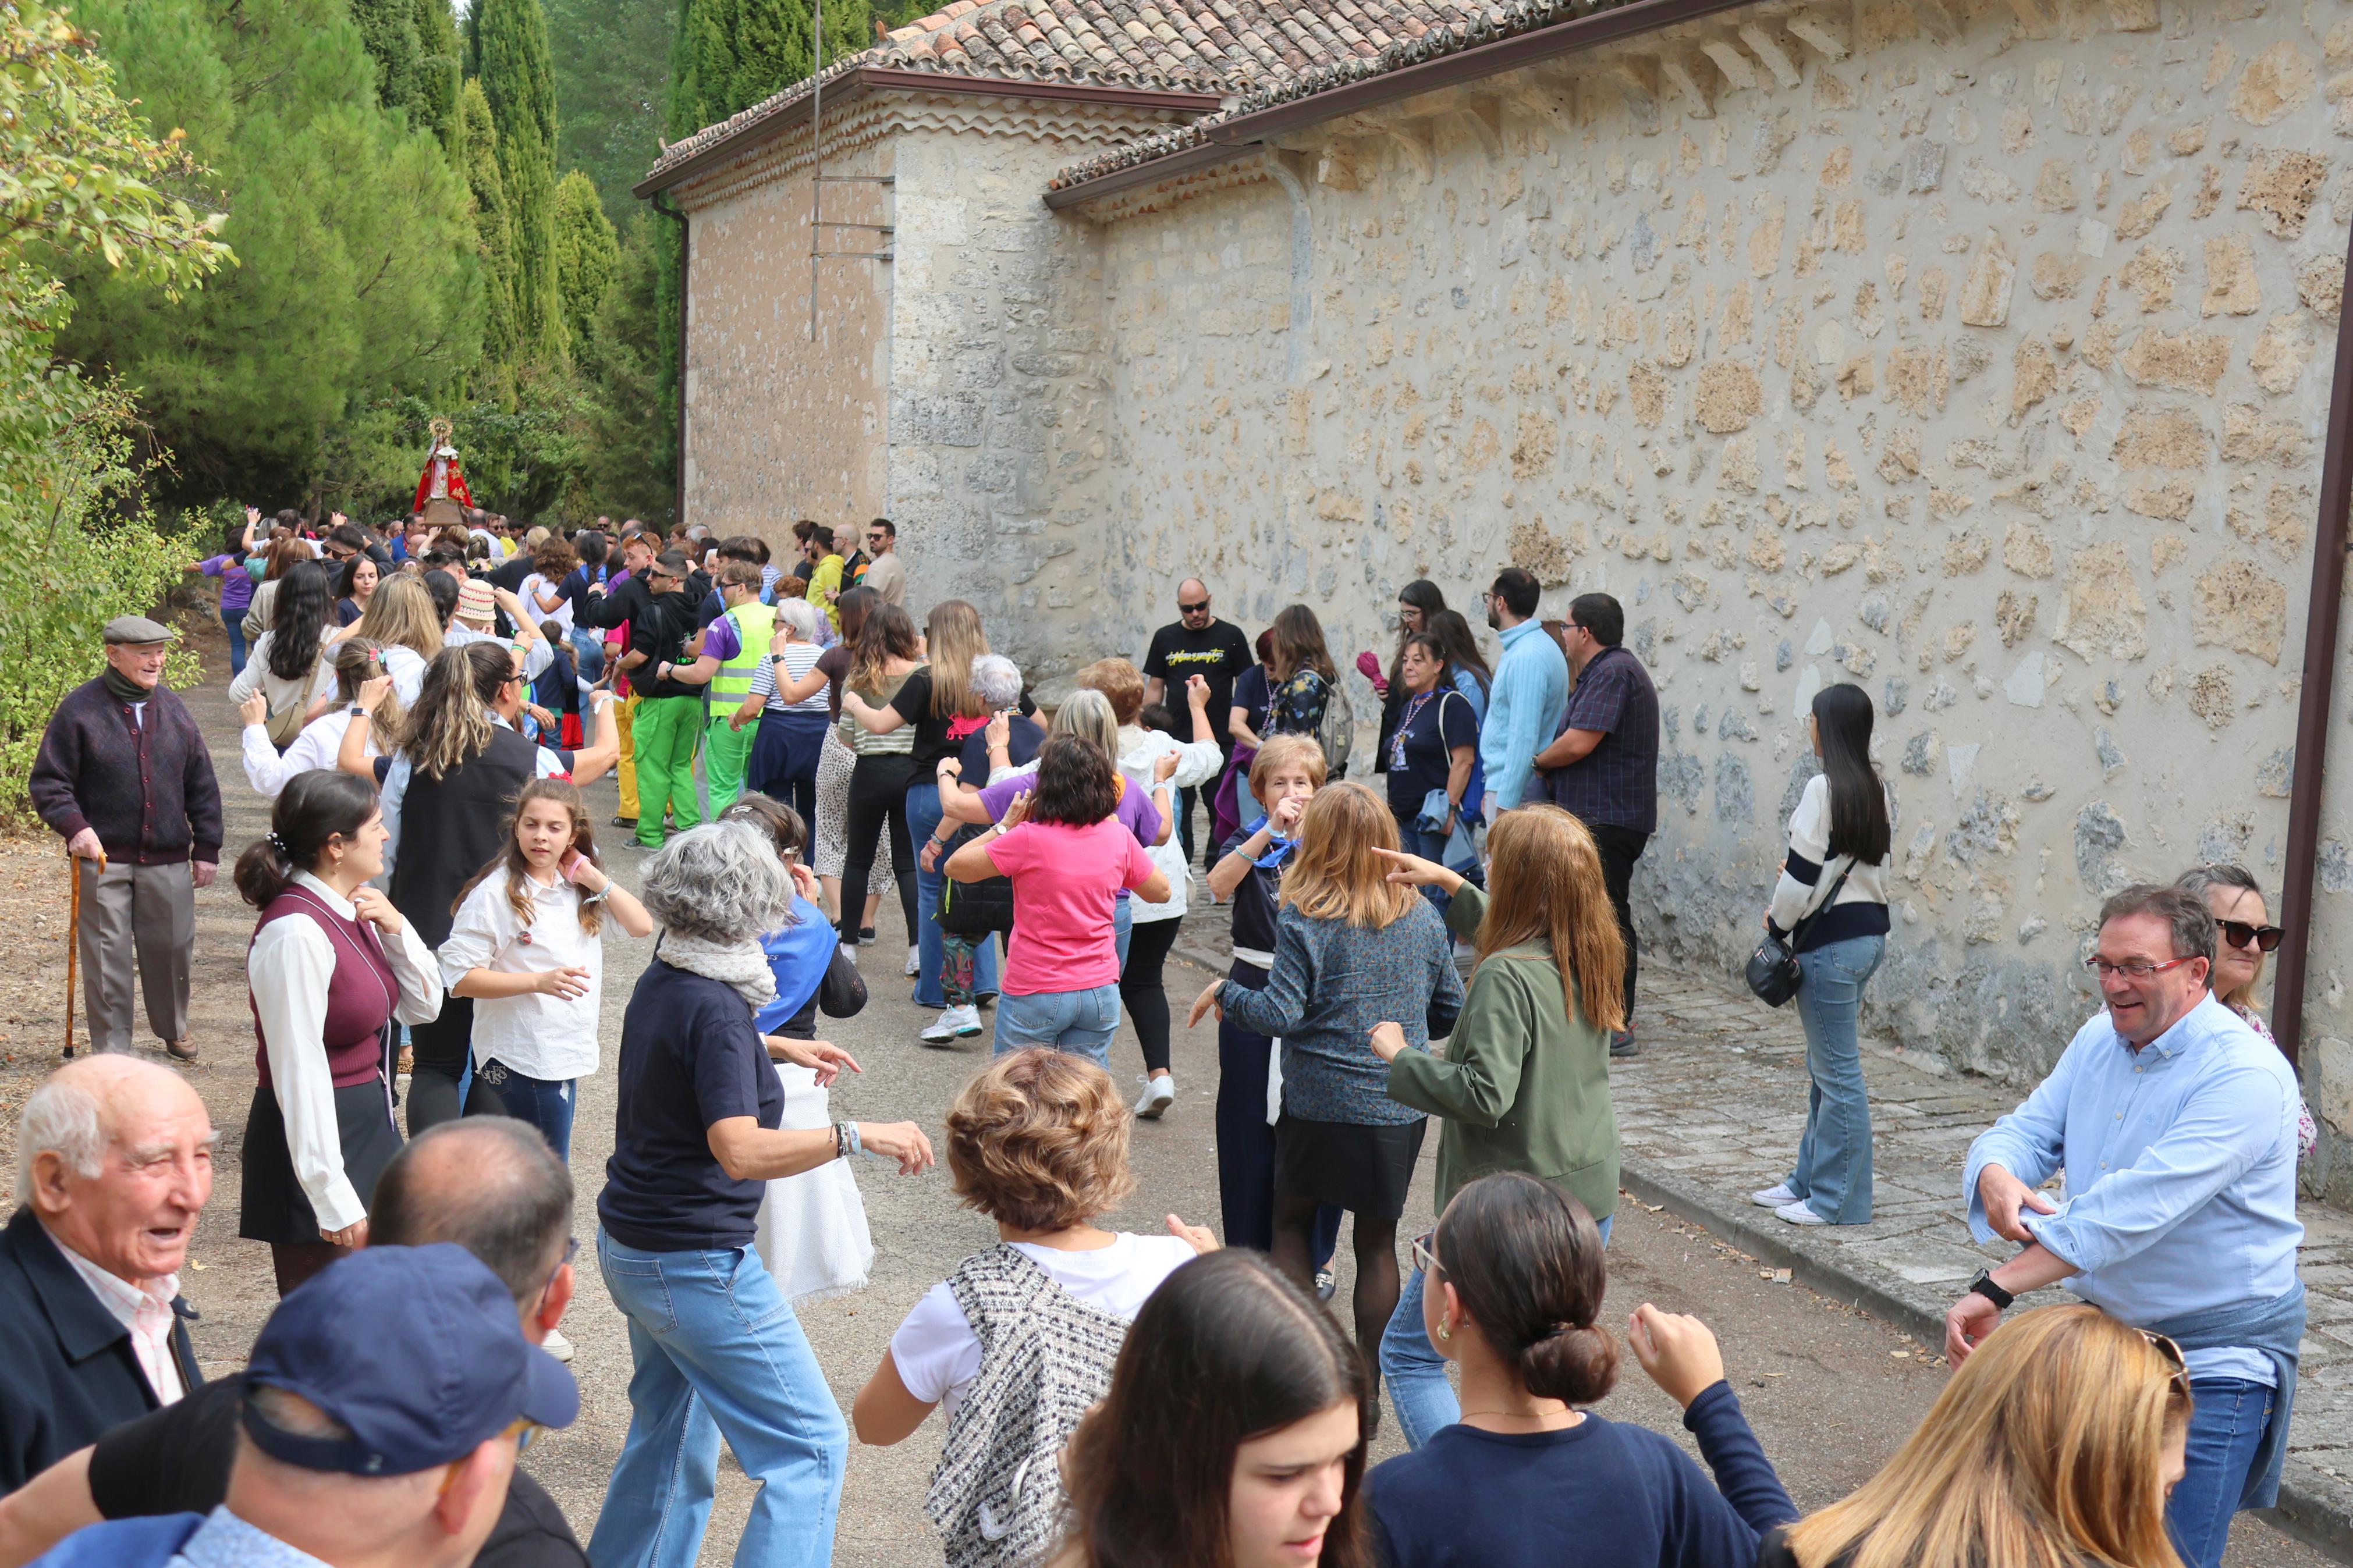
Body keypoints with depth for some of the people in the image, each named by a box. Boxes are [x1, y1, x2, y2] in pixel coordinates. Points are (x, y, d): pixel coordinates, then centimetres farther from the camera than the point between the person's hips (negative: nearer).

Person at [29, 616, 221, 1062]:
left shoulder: (172, 709, 6)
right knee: (107, 956, 1)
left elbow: (202, 785, 12)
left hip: (168, 859, 3)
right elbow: (47, 783, -4)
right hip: (104, 859, -3)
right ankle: (111, 1049, 14)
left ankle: (174, 1028, 36)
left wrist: (207, 847, 10)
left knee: (173, 948, 13)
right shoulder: (79, 709, -6)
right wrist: (74, 826, -21)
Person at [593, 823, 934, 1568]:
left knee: (671, 1431, 24)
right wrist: (858, 1135, -34)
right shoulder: (715, 1008, -23)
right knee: (811, 1447, -4)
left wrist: (774, 1047, 33)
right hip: (695, 1264, -10)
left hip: (630, 1246, 10)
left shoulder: (661, 982, 5)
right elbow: (740, 1150, -33)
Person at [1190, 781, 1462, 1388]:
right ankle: (1367, 1387, 17)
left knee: (1292, 1223, 18)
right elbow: (1451, 1009, 8)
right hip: (1401, 1105, 3)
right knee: (1377, 1241, 13)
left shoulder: (1303, 920, -13)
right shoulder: (1422, 916, 1)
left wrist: (1223, 992, 0)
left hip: (1321, 1104, -3)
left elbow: (1281, 1016, -16)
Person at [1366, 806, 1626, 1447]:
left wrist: (1400, 1058, -14)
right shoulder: (1594, 956, 3)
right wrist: (1452, 884, 27)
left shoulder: (1506, 976, -22)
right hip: (1591, 1195, 8)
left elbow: (1486, 1093, -27)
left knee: (1408, 1353, 5)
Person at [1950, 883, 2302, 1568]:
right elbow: (2027, 1131, 2)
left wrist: (1996, 1289, -36)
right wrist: (1996, 1178, -26)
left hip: (2212, 1358, -7)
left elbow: (2133, 1209, -32)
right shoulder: (2099, 1041, 4)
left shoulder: (2245, 1075, -23)